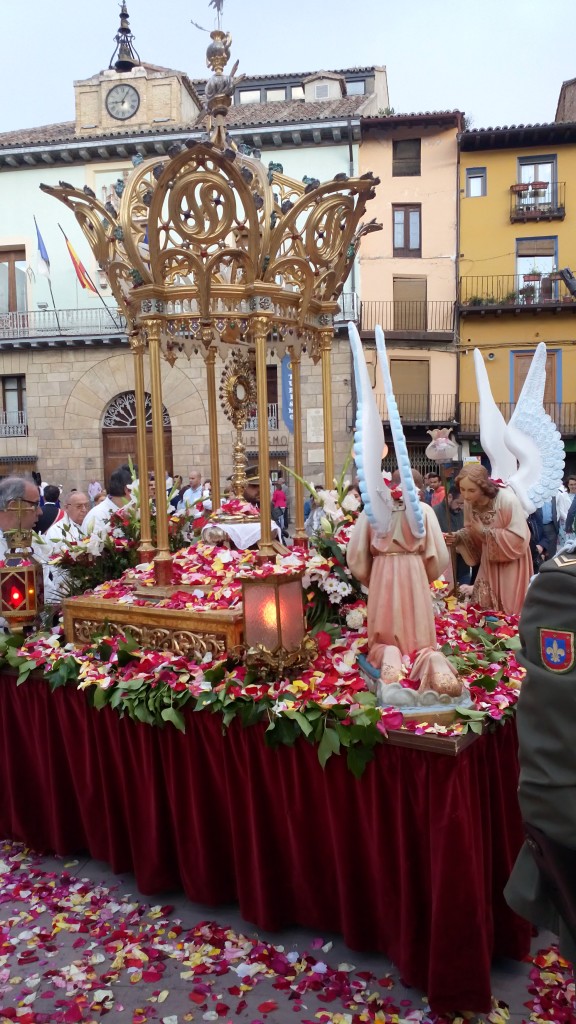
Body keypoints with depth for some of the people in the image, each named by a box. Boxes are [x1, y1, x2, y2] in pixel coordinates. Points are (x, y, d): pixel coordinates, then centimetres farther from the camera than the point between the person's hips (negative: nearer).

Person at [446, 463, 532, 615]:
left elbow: (519, 538, -28)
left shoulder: (507, 500, -27)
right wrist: (458, 537, -16)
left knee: (509, 610, 3)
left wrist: (484, 532, -28)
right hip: (489, 561, 5)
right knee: (483, 607, 10)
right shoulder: (470, 502, -10)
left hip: (511, 561, -5)